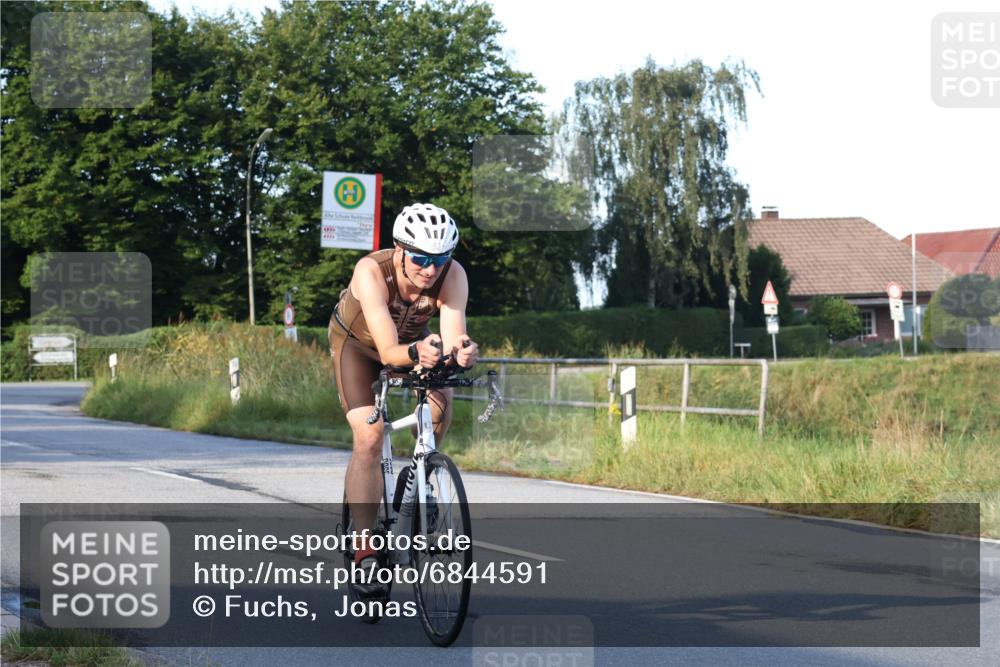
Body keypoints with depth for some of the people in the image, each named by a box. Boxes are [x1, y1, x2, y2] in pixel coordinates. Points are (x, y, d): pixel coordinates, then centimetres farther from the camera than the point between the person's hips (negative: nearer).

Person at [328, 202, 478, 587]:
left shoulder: (453, 276, -32)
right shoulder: (371, 271, -39)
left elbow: (453, 339, -41)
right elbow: (388, 351, -46)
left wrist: (461, 352, -64)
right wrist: (416, 352, -67)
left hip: (414, 338, 3)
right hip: (357, 341, -3)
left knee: (440, 405, -24)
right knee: (369, 437, -20)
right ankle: (365, 548, -15)